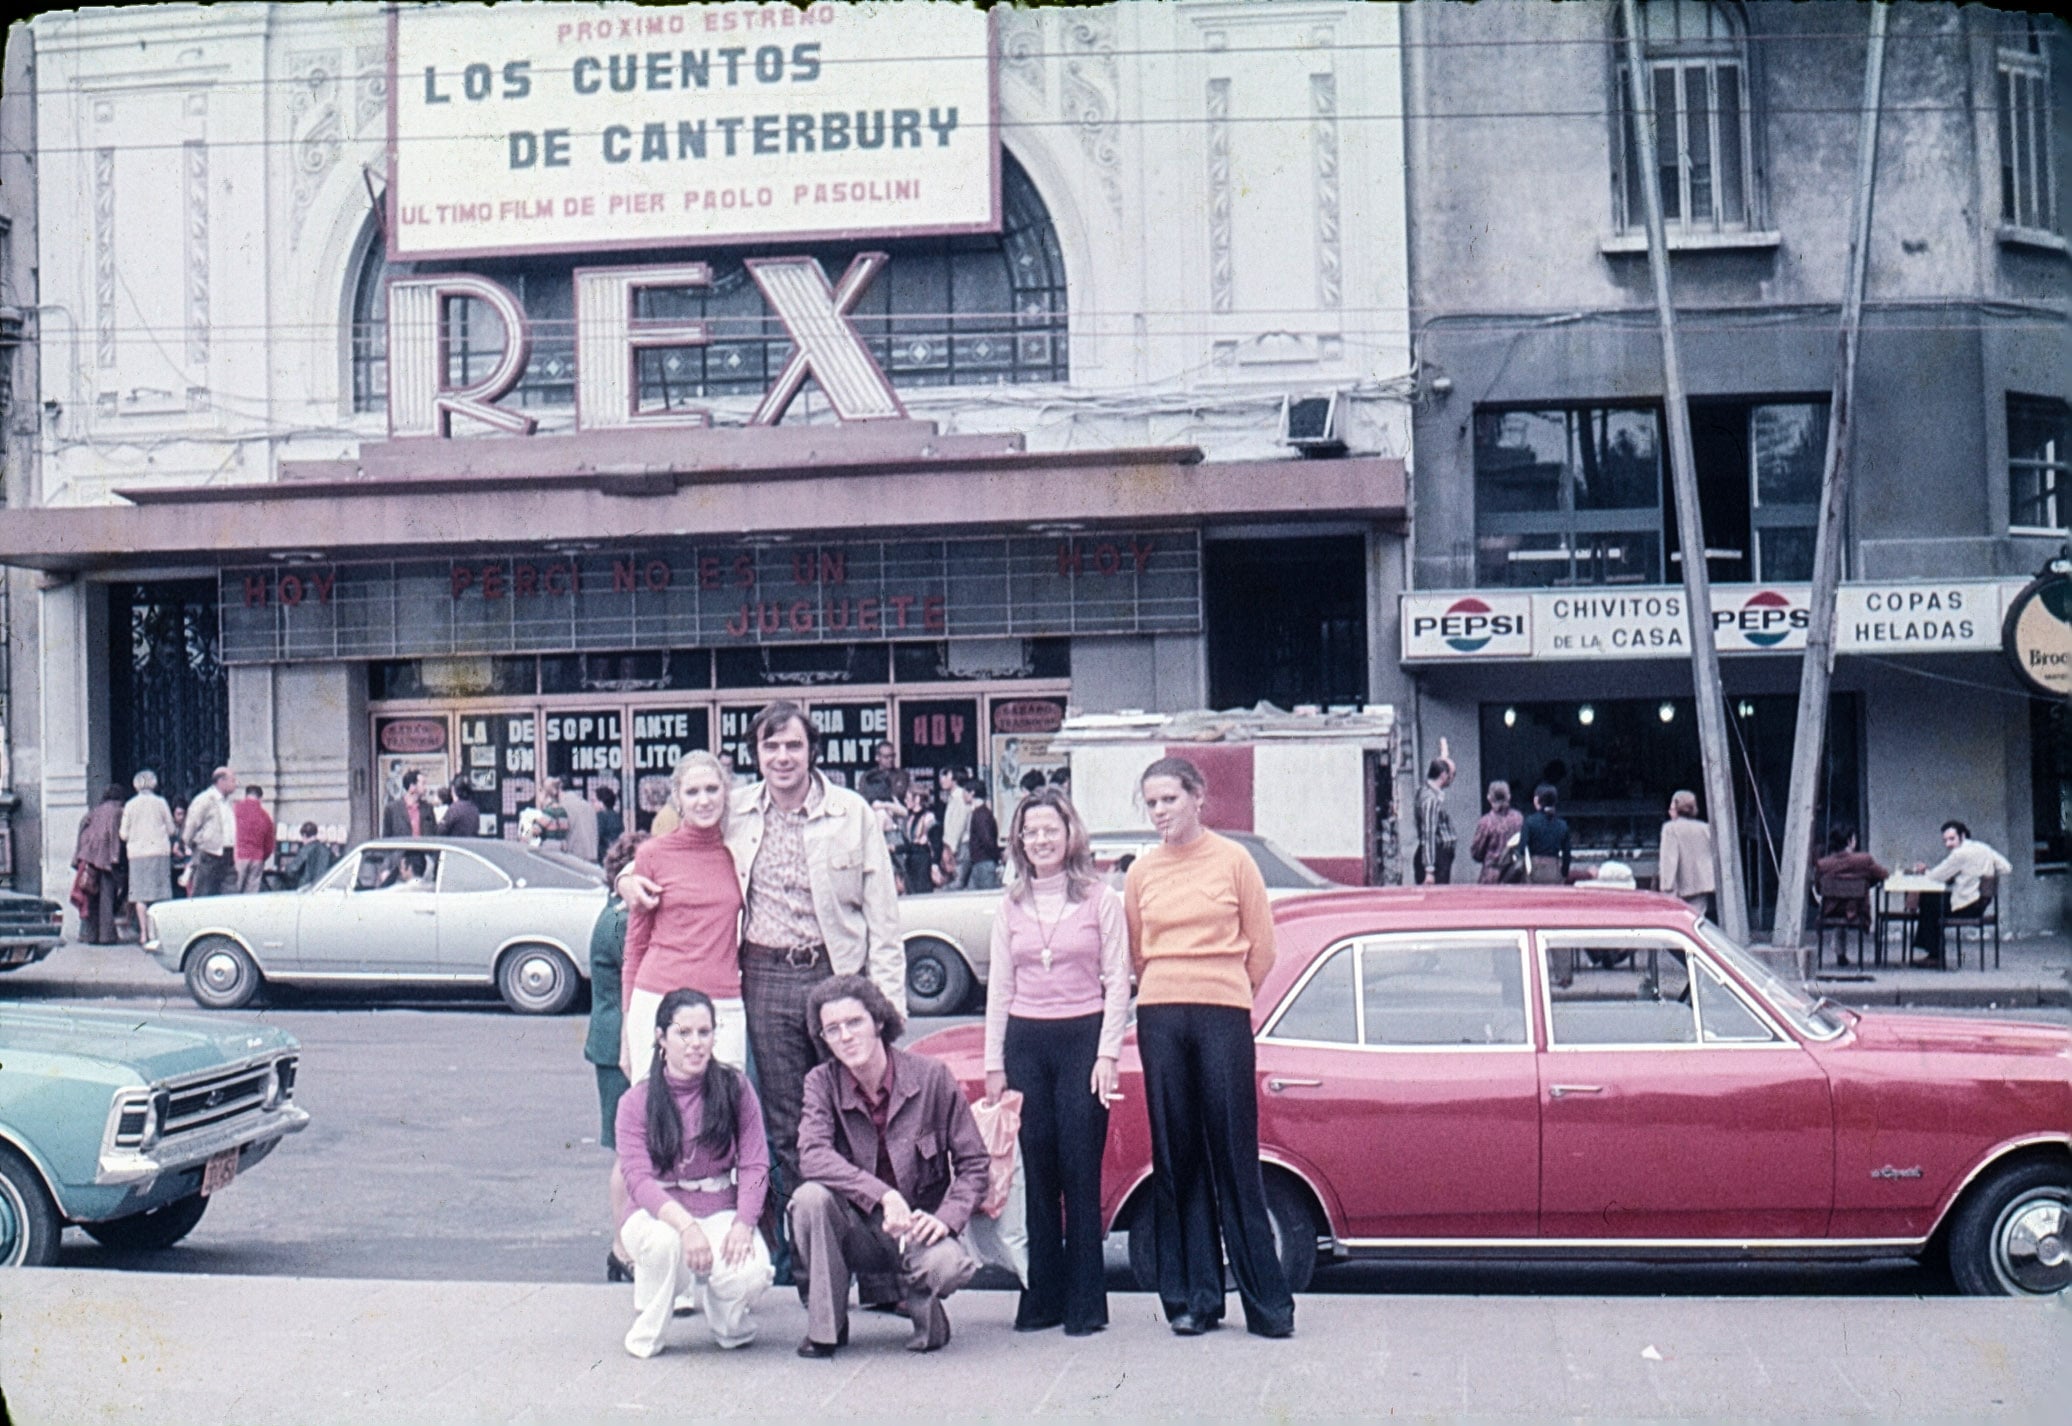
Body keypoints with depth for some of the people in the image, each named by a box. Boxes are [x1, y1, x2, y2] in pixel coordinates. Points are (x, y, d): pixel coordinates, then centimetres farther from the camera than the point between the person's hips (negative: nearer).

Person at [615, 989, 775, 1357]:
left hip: (721, 1211, 1)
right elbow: (637, 1178, -14)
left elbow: (755, 1164, -4)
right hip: (657, 1212, -1)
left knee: (751, 1272, -30)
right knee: (664, 1242, -37)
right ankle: (646, 1332, -6)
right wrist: (685, 1224, -31)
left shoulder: (735, 1088, 1)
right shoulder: (636, 1102, -3)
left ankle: (730, 1319, 10)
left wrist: (743, 1225, -21)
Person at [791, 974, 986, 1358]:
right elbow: (812, 1156, -22)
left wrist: (947, 1218, -19)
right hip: (856, 1228, 1)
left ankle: (923, 1306, 6)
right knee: (810, 1197, -29)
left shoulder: (931, 1076, -7)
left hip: (919, 1225, -1)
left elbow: (973, 1162, -2)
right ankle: (825, 1326, -11)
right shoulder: (822, 1082, -4)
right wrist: (882, 1195, -33)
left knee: (948, 1265, -33)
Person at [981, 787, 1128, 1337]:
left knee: (1080, 1171, -5)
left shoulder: (1100, 899, 1)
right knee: (1037, 1171, 3)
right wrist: (994, 1063, 8)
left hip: (1083, 1038, -3)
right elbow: (999, 987, 12)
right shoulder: (1011, 905, 11)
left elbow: (1118, 982, -1)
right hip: (1026, 1043, 3)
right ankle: (1042, 1297, 11)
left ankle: (1085, 1301, 2)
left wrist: (1107, 1053, -8)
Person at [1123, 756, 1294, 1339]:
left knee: (1234, 1156, -2)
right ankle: (1192, 1297, 11)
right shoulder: (1141, 872, 9)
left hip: (1223, 1015, -3)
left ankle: (1267, 1300, 5)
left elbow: (1261, 946, 7)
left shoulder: (1233, 860, 2)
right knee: (1176, 1156, 4)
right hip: (1159, 1019, 3)